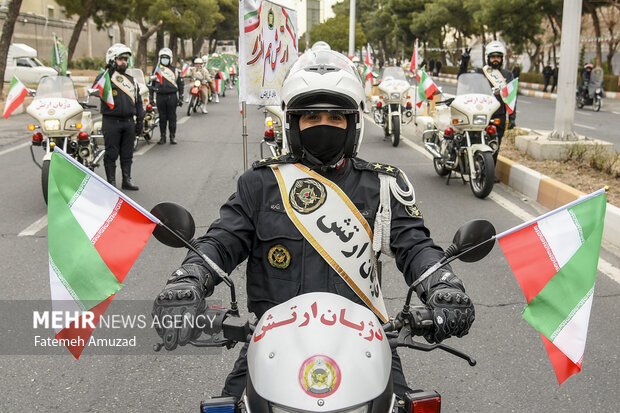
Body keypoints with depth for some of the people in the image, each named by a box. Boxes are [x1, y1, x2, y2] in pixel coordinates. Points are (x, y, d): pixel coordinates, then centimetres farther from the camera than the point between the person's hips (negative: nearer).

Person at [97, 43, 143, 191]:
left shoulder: (131, 80, 17)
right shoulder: (105, 76, -1)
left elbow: (138, 102, 20)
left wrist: (140, 121, 13)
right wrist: (108, 72, -25)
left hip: (129, 122, 5)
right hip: (111, 122, -5)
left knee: (127, 155, 11)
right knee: (111, 155, 1)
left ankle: (126, 181, 21)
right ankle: (111, 183, 8)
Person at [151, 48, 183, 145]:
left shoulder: (175, 70, 8)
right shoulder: (156, 69, 11)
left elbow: (180, 85, 9)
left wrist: (180, 98, 3)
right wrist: (151, 98, 10)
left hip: (172, 96, -1)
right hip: (160, 96, 1)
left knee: (172, 117, 1)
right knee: (162, 117, 5)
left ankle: (172, 137, 8)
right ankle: (162, 137, 12)